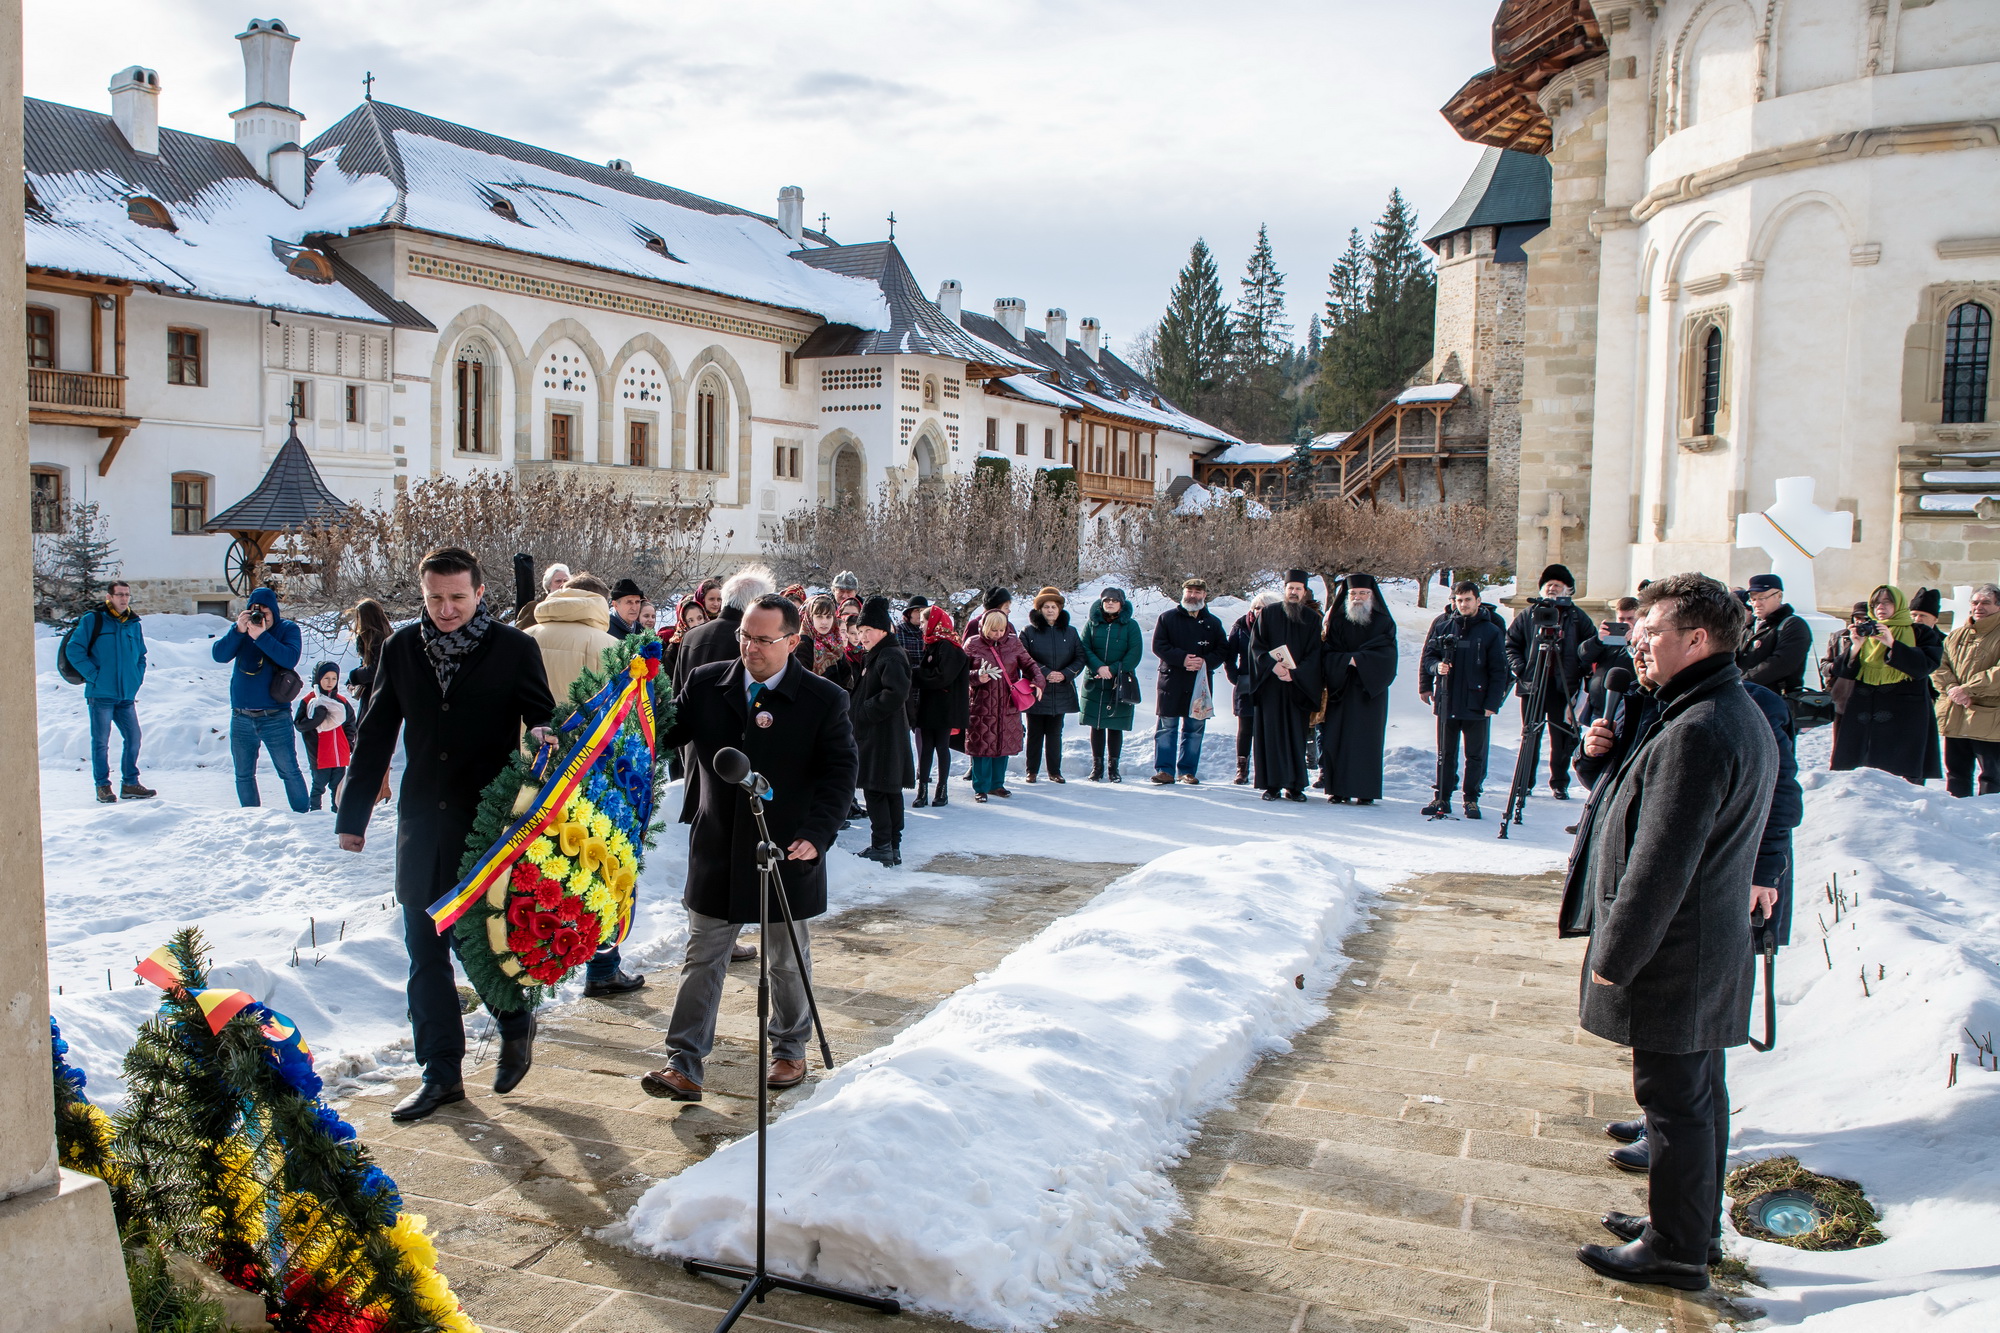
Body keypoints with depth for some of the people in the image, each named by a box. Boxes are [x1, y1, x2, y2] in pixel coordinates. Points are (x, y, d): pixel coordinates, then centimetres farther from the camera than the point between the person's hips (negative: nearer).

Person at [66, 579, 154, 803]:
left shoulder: (135, 625, 14)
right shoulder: (93, 620, -2)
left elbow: (141, 657, 24)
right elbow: (73, 650, -6)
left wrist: (137, 679, 10)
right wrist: (93, 675, -11)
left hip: (127, 696, 5)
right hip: (100, 694, -5)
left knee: (133, 738, 3)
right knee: (101, 742, 1)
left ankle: (130, 783, 13)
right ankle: (103, 786, 8)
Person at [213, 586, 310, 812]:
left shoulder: (288, 629, -2)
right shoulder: (240, 628, 7)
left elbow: (290, 658, -19)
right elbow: (219, 655, -6)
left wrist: (261, 636, -25)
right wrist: (238, 630, -19)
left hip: (275, 717, -4)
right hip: (241, 718, 4)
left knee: (289, 771, -4)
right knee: (243, 775, 11)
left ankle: (302, 816, 3)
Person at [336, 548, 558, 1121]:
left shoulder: (514, 649, -3)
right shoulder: (401, 649, 6)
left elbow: (542, 716, 2)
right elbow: (375, 735, 12)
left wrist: (543, 736, -23)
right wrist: (353, 814, 13)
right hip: (423, 823, 4)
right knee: (426, 952, 7)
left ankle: (515, 1025, 31)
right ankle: (441, 1073, 19)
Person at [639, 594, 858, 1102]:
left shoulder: (824, 699, -8)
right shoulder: (706, 684, -1)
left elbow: (841, 771, -7)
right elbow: (664, 733, 4)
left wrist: (817, 835, -18)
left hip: (789, 854, -1)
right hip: (717, 852, 2)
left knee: (789, 961, 14)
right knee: (702, 959, 4)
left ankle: (789, 1050, 33)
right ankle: (683, 1064, 10)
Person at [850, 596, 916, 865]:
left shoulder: (890, 657, -16)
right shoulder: (875, 656, 16)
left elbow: (897, 693, -30)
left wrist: (865, 712, -21)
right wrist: (862, 713, 11)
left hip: (882, 739, -11)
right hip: (876, 735, 11)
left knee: (876, 791, -6)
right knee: (890, 792, 13)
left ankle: (882, 848, -3)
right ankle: (893, 847, 19)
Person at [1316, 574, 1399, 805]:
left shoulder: (1384, 623, 5)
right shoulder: (1337, 621, 8)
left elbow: (1386, 653, -7)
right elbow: (1327, 653, -1)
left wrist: (1358, 660, -17)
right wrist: (1348, 661, -18)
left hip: (1371, 688, -1)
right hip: (1340, 688, 1)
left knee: (1367, 738, -3)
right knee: (1337, 738, -3)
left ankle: (1365, 790, 0)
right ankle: (1337, 788, 1)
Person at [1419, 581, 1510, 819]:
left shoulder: (1491, 632, -1)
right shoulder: (1442, 626, 4)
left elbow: (1499, 672, -2)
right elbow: (1427, 657, 11)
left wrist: (1492, 703, -8)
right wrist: (1437, 666, -12)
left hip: (1477, 705, -2)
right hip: (1447, 701, 2)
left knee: (1475, 755, 5)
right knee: (1445, 754, 9)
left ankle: (1472, 799, 14)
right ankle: (1442, 797, 16)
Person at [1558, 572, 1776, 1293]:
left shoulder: (1696, 733, -25)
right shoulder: (1742, 716, 10)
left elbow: (1660, 866, -25)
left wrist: (1613, 957, -17)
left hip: (1673, 959, -10)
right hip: (1713, 949, 10)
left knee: (1676, 1099, 3)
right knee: (1698, 1091, 20)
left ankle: (1676, 1249, 16)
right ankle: (1695, 1224, 35)